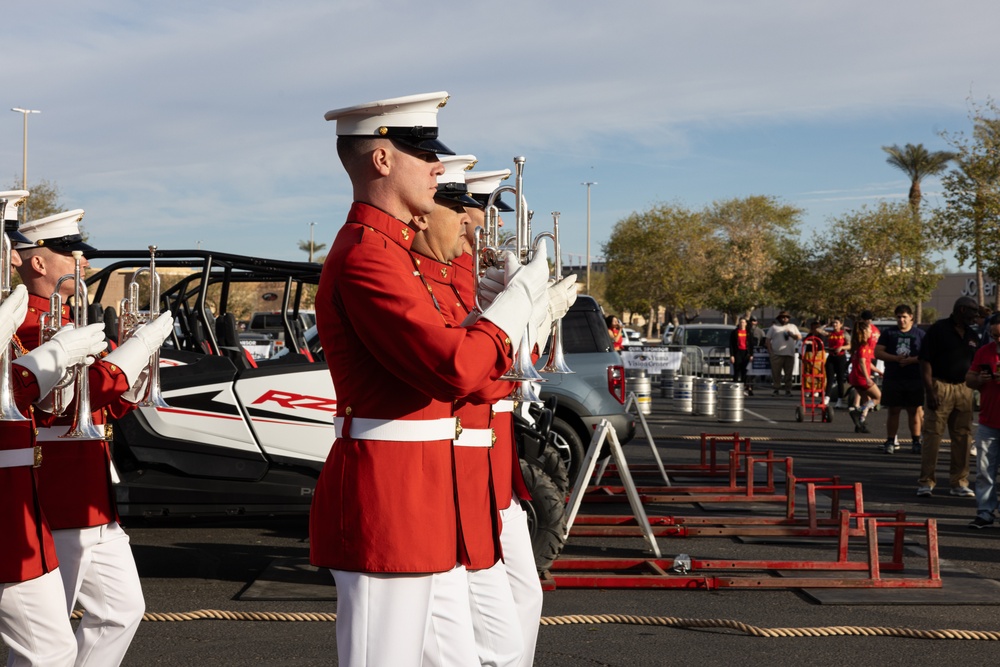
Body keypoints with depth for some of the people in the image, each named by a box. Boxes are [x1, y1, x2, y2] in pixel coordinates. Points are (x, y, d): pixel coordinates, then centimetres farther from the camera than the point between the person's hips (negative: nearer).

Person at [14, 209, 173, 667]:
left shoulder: (63, 322, 17)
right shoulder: (26, 327, -15)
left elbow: (99, 408, 20)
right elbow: (65, 398, -28)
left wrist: (136, 372, 2)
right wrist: (140, 345, -21)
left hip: (94, 508, 10)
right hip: (57, 509, -10)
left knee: (122, 610, 15)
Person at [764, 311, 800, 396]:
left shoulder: (793, 327, 20)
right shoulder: (774, 327, 13)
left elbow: (799, 337, 14)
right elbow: (767, 339, 8)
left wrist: (792, 335, -6)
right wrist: (770, 350, -4)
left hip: (789, 354, 2)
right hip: (776, 354, -1)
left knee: (788, 374, 0)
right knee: (776, 373, -3)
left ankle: (788, 390, 3)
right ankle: (776, 389, 4)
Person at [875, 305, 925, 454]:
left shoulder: (919, 334, 6)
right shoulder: (889, 333, 9)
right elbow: (877, 352, 1)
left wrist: (911, 360, -16)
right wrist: (895, 358, -12)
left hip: (914, 380, -1)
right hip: (892, 379, 1)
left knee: (914, 411, 2)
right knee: (893, 411, 2)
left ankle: (915, 442, 9)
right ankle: (890, 442, 6)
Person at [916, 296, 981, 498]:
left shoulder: (972, 335, 14)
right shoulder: (938, 329, -5)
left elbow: (975, 364, 21)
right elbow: (925, 361, -9)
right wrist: (929, 390, -16)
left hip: (964, 389, 6)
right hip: (940, 386, -6)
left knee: (963, 437, 7)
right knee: (932, 434, -6)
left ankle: (959, 483, 16)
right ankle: (926, 482, 1)